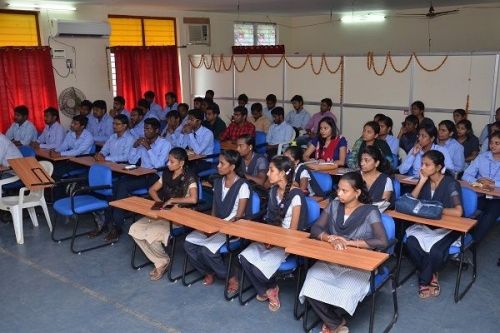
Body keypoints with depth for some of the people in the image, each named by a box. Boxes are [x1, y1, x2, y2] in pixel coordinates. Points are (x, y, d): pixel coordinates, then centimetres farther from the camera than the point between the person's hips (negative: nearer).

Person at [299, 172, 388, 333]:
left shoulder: (370, 212, -6)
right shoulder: (334, 205, 7)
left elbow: (382, 242, -18)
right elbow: (315, 229, 2)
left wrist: (349, 242, -20)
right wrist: (331, 239, -20)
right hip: (331, 260, 4)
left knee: (344, 294, -32)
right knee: (311, 286, -26)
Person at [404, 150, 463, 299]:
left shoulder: (451, 183, -17)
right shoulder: (425, 180, 0)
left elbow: (458, 212, -28)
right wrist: (422, 181, -13)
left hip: (448, 227, -5)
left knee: (436, 250, -32)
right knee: (411, 243, -25)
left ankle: (424, 280, -2)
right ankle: (431, 276, -2)